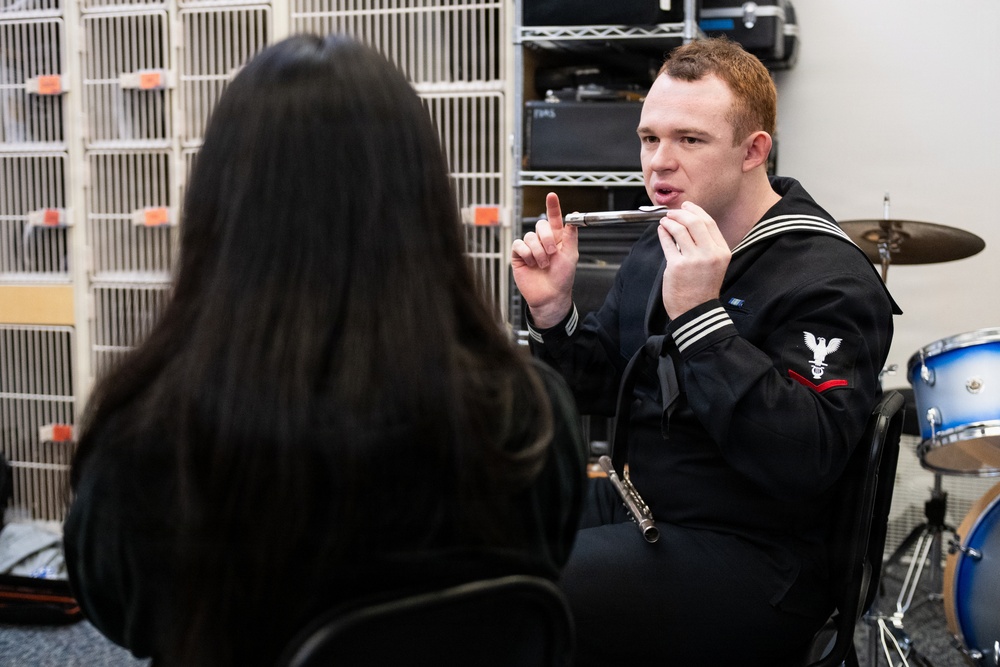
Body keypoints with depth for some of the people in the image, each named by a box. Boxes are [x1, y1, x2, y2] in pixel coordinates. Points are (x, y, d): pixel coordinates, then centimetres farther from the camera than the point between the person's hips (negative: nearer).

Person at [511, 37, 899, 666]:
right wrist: (554, 311, -3)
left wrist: (700, 317, -32)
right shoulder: (656, 247, 9)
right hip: (634, 505, 8)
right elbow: (601, 389, 17)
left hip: (752, 560, -8)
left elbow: (805, 463, -28)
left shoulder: (831, 280, -16)